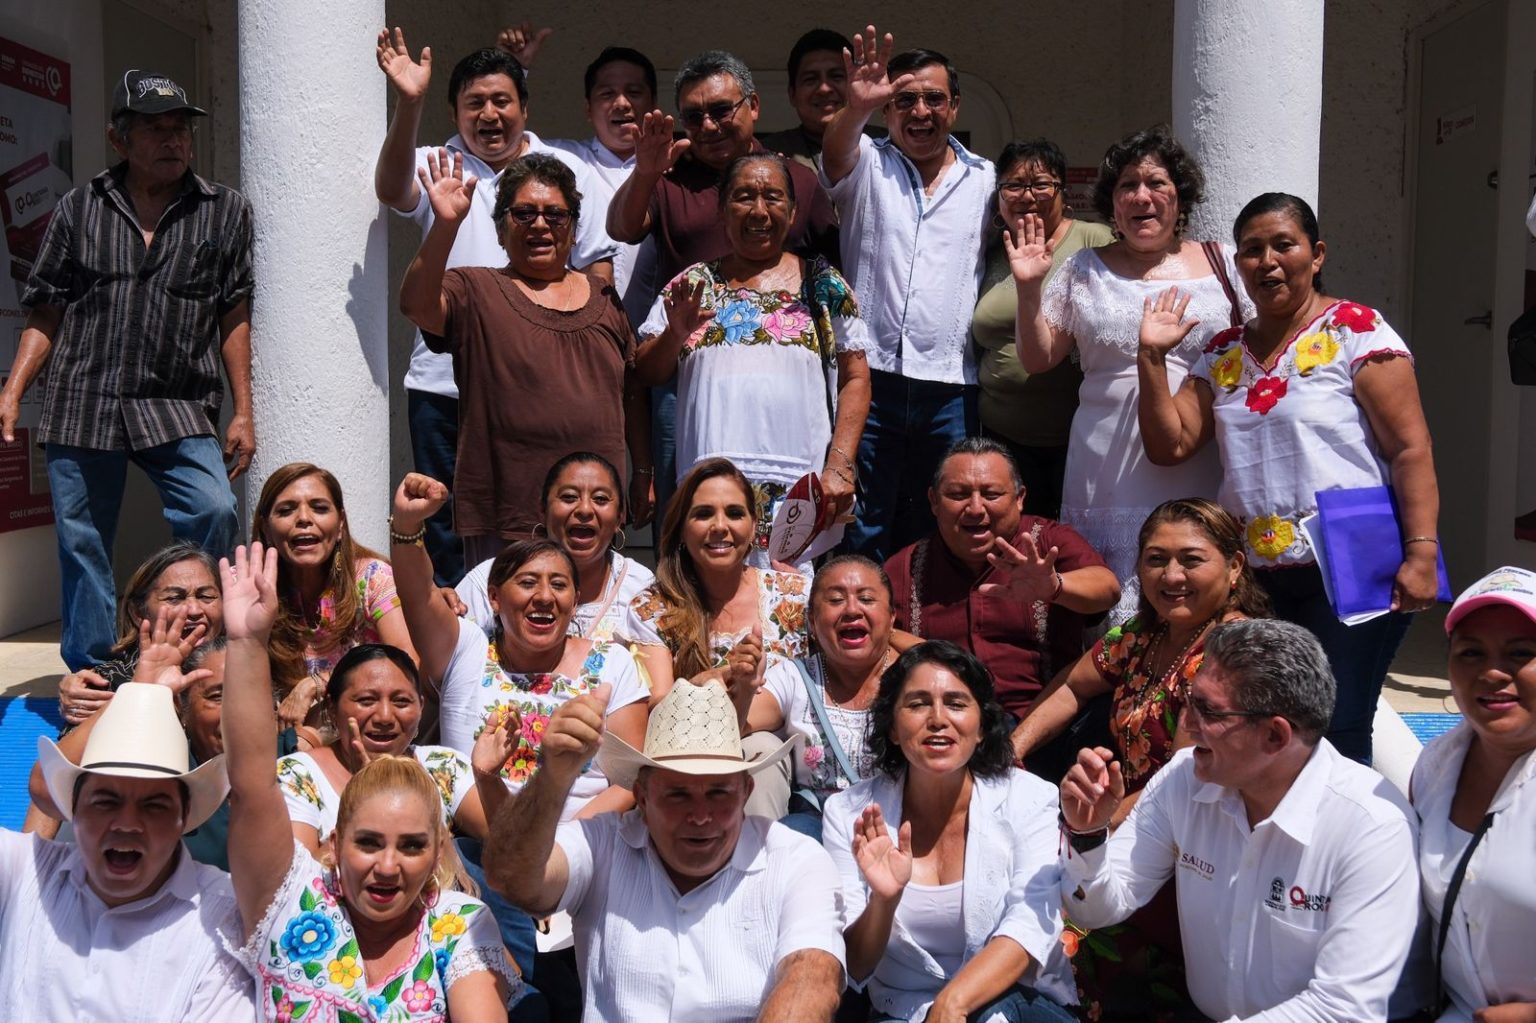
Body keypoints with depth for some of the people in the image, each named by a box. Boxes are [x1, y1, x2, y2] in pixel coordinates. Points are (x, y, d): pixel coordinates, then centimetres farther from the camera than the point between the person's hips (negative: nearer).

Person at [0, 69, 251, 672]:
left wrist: (242, 413, 0)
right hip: (82, 403, 2)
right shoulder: (78, 210, 11)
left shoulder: (225, 211, 8)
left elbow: (233, 320, 6)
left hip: (178, 407, -1)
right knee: (82, 545, 5)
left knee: (214, 514, -21)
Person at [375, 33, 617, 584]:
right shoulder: (435, 164, 8)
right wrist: (408, 104, -27)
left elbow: (597, 265, 9)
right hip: (443, 383, 0)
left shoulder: (566, 170, 10)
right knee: (446, 525, 8)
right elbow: (391, 190, -15)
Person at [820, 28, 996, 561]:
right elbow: (836, 149, -16)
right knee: (861, 532, 1)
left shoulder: (986, 181, 13)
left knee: (937, 532, 9)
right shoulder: (867, 165, 7)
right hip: (870, 377, -2)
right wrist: (855, 109, -36)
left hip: (953, 392, 2)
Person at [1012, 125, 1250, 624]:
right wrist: (1029, 288, -3)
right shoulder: (1084, 271, 10)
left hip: (1202, 470, 0)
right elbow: (1037, 359, 9)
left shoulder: (1222, 265, 10)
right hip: (1111, 473, 0)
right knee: (1117, 609, -2)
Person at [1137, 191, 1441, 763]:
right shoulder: (1223, 352, 13)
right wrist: (1152, 357, 0)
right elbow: (1169, 445, 8)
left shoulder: (1356, 332, -3)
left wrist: (1421, 552, -17)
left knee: (1336, 733, -5)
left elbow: (1411, 448, -9)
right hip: (1255, 576, 5)